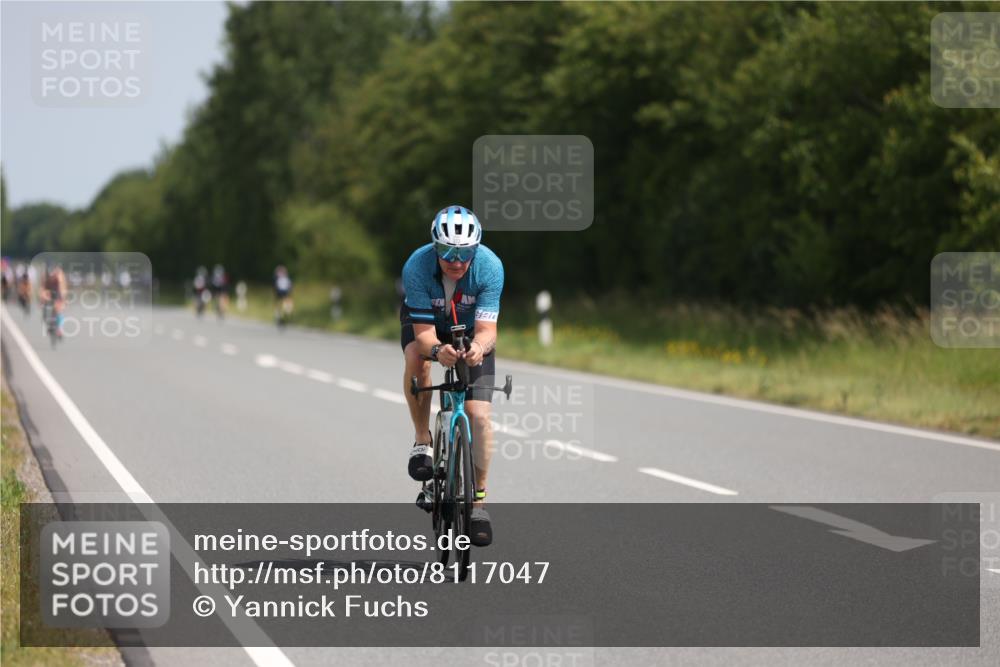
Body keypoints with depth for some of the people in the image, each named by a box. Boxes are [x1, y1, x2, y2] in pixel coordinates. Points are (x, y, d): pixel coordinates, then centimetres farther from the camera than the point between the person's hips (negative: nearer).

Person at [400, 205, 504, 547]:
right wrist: (437, 350, -56)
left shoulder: (490, 267, -32)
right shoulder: (417, 267, -33)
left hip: (470, 330, 0)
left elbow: (487, 329, -34)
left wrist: (479, 347, -57)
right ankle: (422, 440, -13)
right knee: (417, 359, -35)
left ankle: (478, 499, 0)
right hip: (425, 322, 0)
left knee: (479, 414, -14)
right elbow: (424, 333, -34)